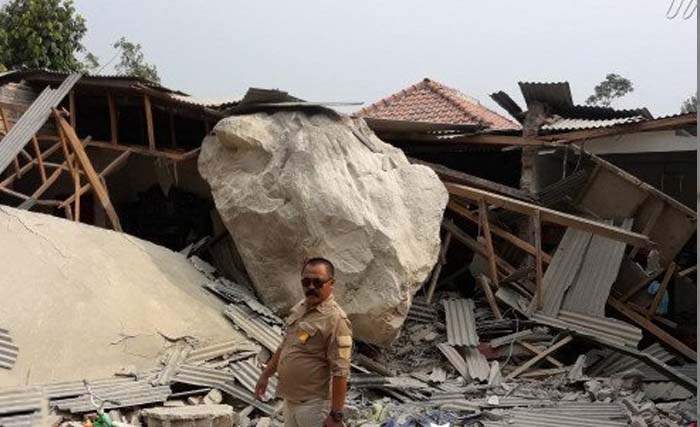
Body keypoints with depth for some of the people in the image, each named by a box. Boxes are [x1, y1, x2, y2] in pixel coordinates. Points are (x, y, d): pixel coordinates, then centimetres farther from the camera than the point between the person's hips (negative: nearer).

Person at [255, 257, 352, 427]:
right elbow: (285, 345, 20)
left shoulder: (335, 319, -21)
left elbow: (341, 372, -23)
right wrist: (266, 374, 20)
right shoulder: (299, 307, 6)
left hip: (314, 403, -8)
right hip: (290, 398, 8)